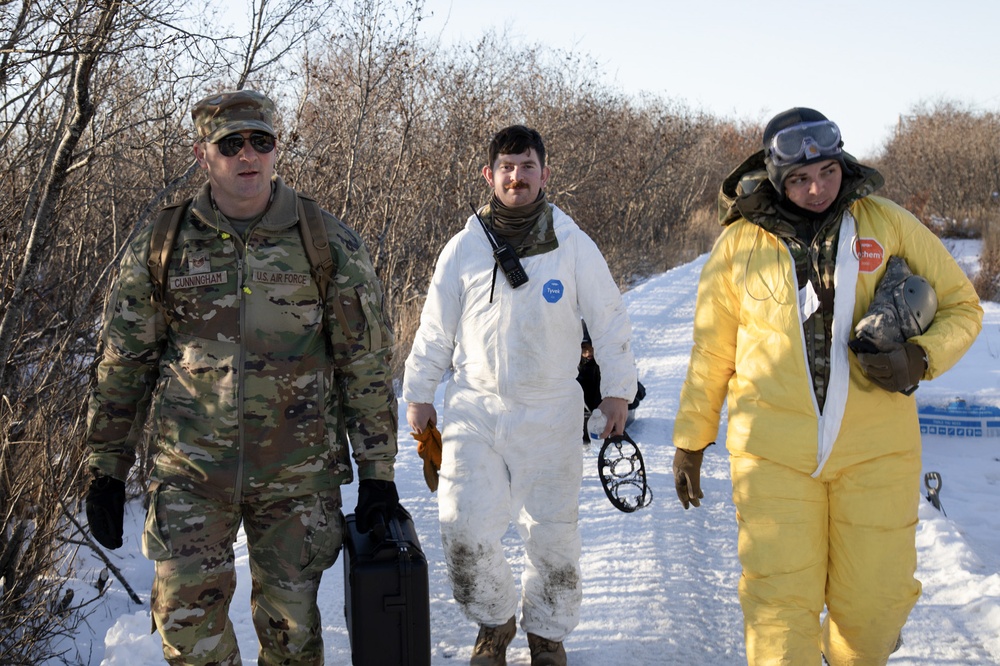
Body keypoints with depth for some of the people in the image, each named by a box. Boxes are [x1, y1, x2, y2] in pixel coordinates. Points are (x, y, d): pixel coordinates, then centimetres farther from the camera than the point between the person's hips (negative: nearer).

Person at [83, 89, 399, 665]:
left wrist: (377, 472, 0)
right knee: (187, 618, -4)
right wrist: (106, 470, 6)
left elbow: (367, 365, 2)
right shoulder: (160, 247, 2)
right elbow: (122, 366, 8)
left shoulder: (331, 244, -1)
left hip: (299, 473, 0)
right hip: (190, 472, 0)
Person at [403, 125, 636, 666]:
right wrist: (418, 393, 14)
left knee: (552, 533, 6)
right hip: (476, 409, 1)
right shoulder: (464, 247, 0)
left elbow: (609, 320, 6)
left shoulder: (573, 245, -2)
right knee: (464, 529, -8)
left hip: (551, 415, 0)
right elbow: (435, 328, 10)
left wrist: (618, 389, 7)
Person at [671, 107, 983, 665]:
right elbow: (711, 352, 12)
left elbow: (961, 306, 8)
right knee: (781, 601, -3)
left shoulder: (887, 224, 2)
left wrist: (919, 359, -11)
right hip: (773, 452, 0)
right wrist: (691, 441, 14)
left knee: (873, 600, 7)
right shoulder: (740, 244, 3)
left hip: (875, 450, 1)